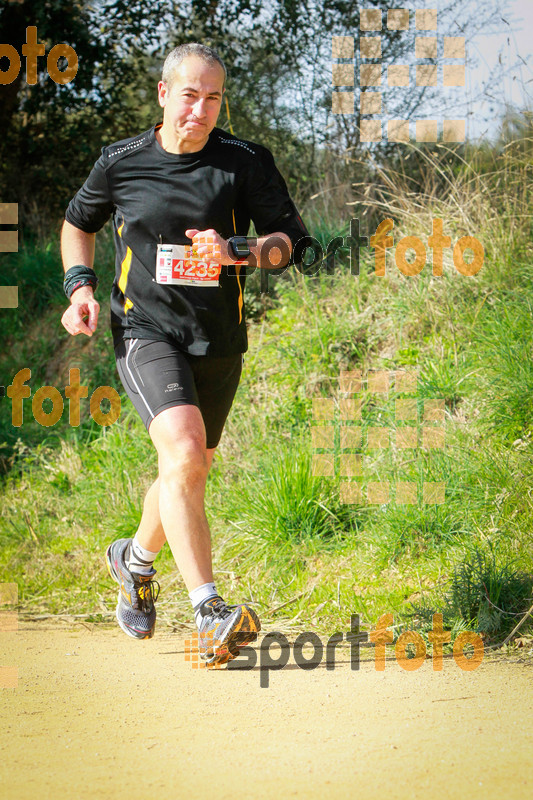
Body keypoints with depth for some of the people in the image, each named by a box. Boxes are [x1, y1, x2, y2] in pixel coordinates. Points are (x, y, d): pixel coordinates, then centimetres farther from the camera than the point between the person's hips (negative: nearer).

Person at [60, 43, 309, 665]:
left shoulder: (246, 163, -1)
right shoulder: (121, 163, 1)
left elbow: (290, 240, 0)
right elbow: (78, 221, 18)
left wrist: (239, 252, -19)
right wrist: (79, 284, 3)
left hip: (218, 341, 3)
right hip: (145, 331, -3)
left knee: (187, 473, 17)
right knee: (183, 450, -26)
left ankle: (136, 558, 50)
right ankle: (209, 613, -31)